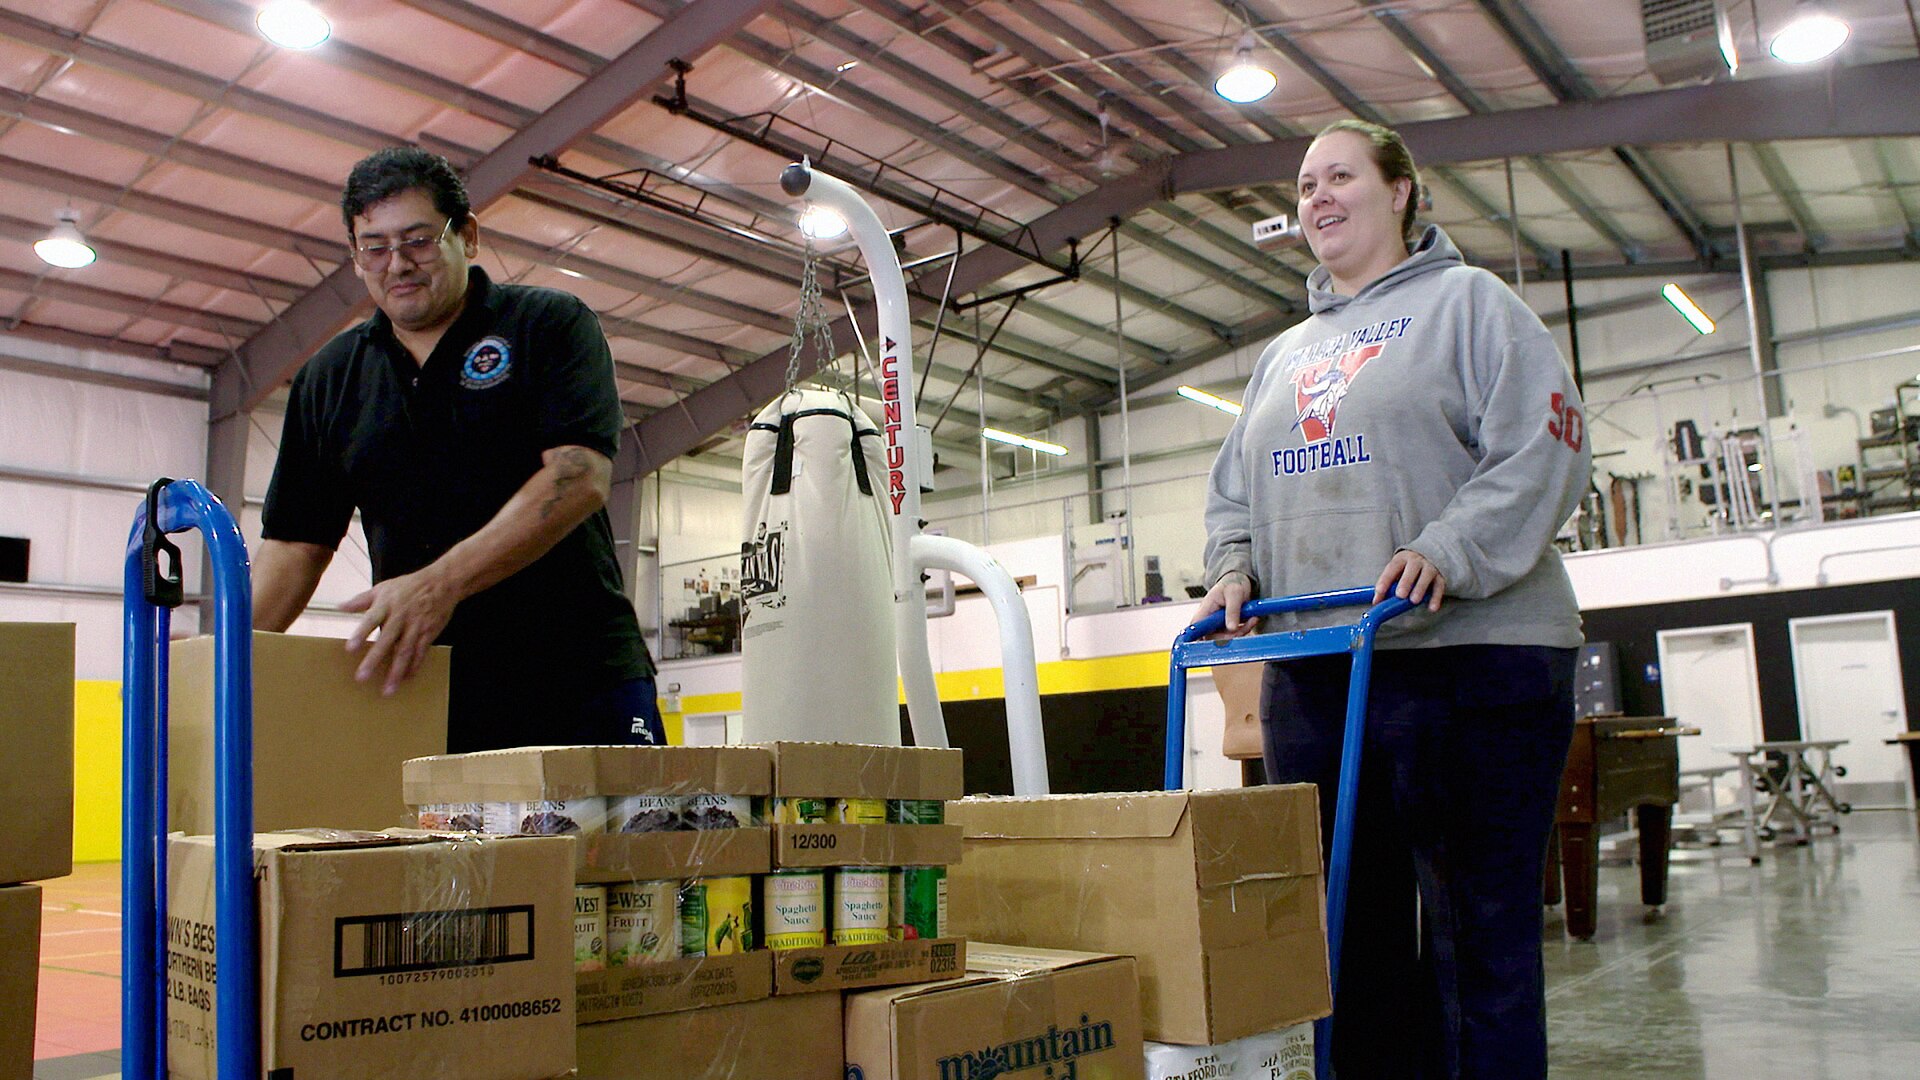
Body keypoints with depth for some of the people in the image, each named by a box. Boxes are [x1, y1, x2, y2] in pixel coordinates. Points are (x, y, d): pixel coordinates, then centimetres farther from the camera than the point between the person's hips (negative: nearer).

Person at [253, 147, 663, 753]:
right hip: (425, 692, 3)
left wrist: (442, 582, -23)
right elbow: (296, 541, 14)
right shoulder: (329, 378, 15)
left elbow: (580, 477, -13)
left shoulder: (551, 325, 1)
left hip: (581, 683, -3)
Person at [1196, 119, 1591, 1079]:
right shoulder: (1285, 354, 23)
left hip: (1469, 660, -6)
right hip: (1311, 672, 6)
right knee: (1349, 923, 10)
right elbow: (1234, 487, 23)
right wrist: (1234, 568, 3)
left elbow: (1542, 447, -7)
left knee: (1479, 930, -3)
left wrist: (1445, 552, -20)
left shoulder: (1467, 302, 5)